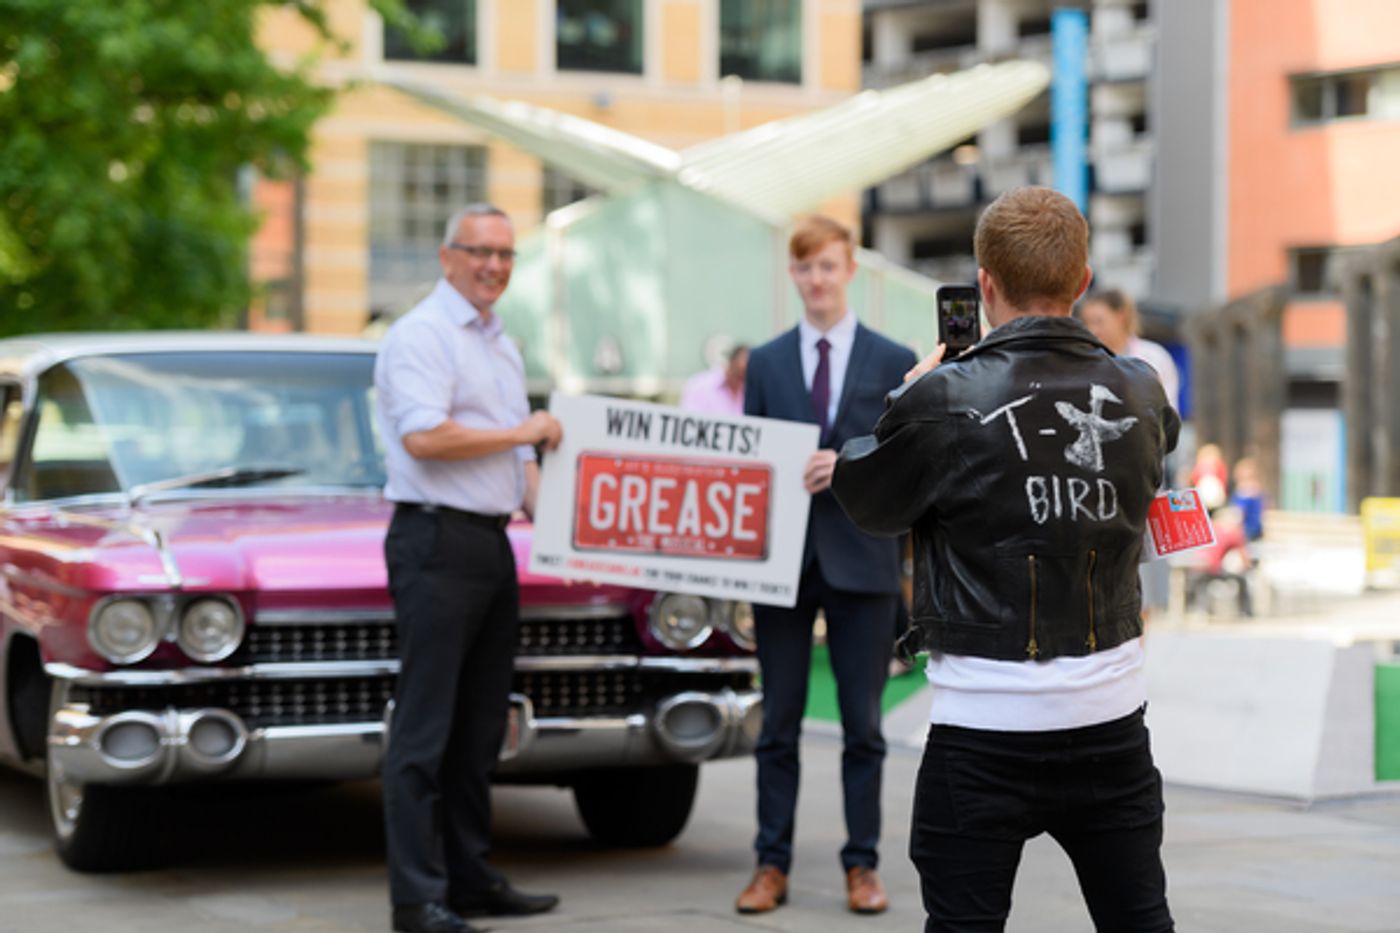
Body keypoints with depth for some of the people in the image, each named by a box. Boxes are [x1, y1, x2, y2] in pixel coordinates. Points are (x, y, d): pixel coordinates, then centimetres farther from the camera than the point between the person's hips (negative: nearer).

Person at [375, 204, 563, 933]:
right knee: (425, 728, -8)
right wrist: (522, 431, -12)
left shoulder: (502, 345, 20)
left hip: (492, 544, 9)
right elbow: (424, 436, -22)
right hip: (436, 540, -9)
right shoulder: (421, 336, -8)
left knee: (479, 728, 12)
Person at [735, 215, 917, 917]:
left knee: (862, 725, 3)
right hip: (784, 561, 1)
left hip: (861, 562, -1)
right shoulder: (765, 363, 8)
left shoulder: (894, 362, 3)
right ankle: (772, 865, 10)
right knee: (778, 724, 5)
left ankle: (862, 866, 11)